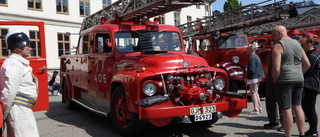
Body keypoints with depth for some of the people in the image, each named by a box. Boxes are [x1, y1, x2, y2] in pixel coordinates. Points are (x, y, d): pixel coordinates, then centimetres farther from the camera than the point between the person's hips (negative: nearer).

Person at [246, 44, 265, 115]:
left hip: (253, 77, -10)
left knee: (253, 93, -4)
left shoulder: (252, 58, -19)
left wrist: (246, 72, -7)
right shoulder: (256, 56, 12)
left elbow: (251, 69, -24)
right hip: (257, 77, 10)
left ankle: (256, 109, -2)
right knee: (256, 92, 18)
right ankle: (259, 108, 25)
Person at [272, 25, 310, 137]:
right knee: (297, 107, 15)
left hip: (284, 80, -7)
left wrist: (274, 81, -4)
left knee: (286, 110, -1)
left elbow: (276, 69, -19)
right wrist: (298, 74, 18)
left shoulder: (278, 46, -11)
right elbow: (307, 64, 13)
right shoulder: (297, 44, 12)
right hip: (299, 80, 7)